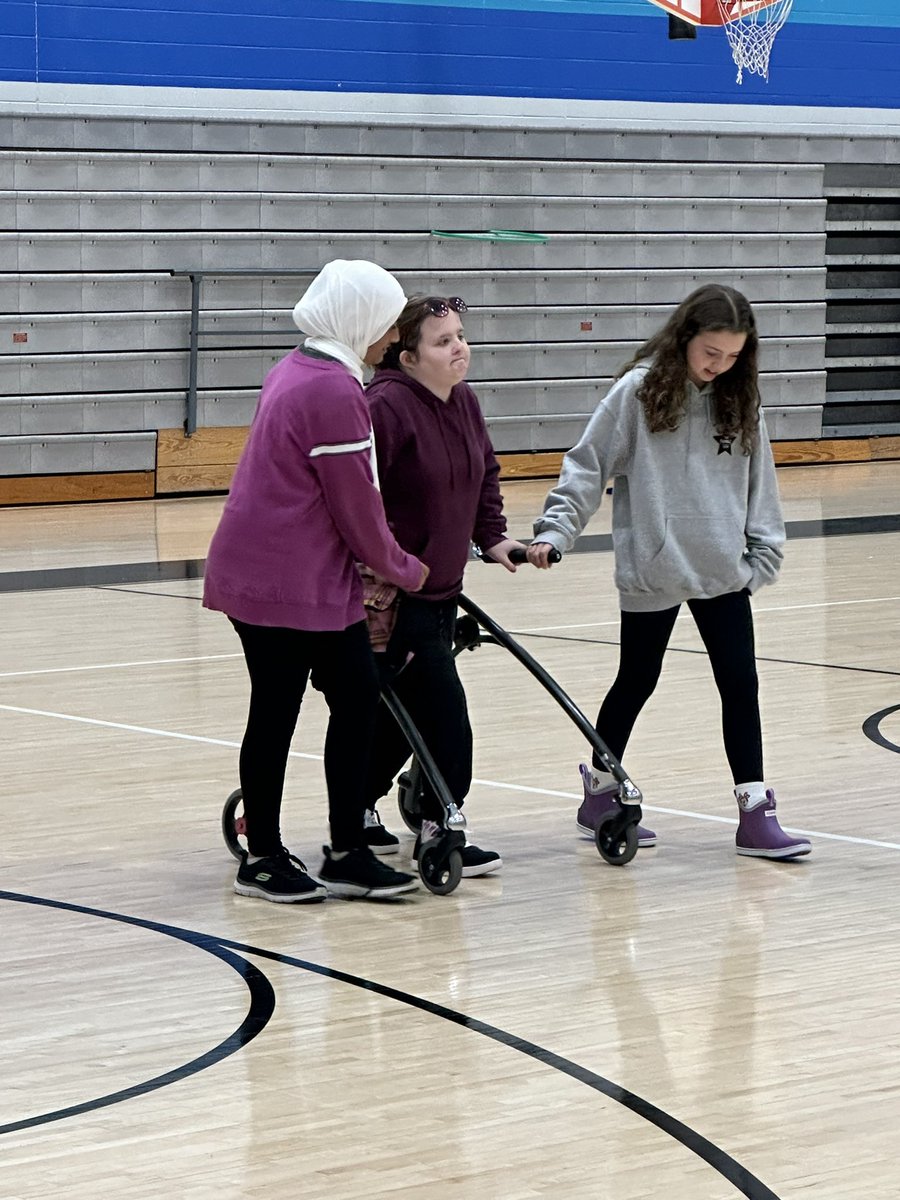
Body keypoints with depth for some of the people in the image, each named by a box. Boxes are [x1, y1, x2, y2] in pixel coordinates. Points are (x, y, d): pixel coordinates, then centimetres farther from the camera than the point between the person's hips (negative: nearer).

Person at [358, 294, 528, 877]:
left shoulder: (465, 402, 8)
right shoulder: (386, 407, -21)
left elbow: (485, 474, 22)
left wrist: (492, 536, 11)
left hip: (442, 588, 9)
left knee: (402, 712, 16)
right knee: (442, 709, -10)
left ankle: (359, 812, 31)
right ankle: (440, 830, -1)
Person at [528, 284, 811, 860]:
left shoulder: (740, 402, 4)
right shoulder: (639, 391, -8)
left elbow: (759, 484, 10)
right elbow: (588, 465, -7)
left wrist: (764, 556, 5)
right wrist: (555, 530, -15)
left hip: (724, 574, 3)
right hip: (653, 571, -3)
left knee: (741, 686, 0)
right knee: (637, 682, 10)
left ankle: (755, 813, 4)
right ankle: (600, 792, 28)